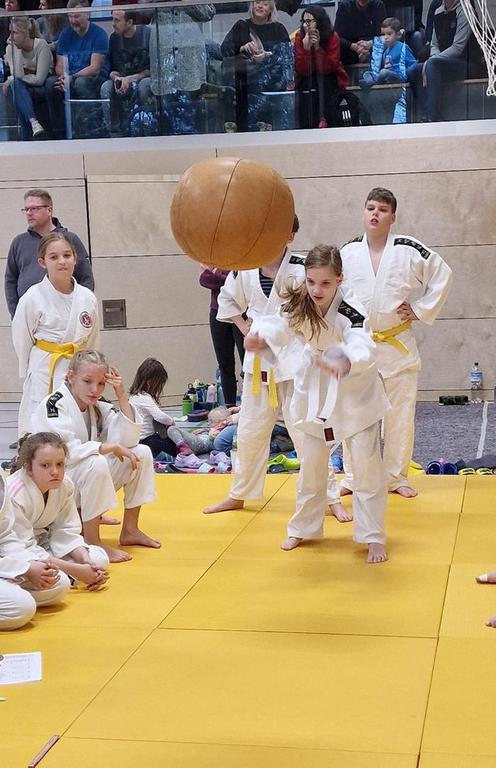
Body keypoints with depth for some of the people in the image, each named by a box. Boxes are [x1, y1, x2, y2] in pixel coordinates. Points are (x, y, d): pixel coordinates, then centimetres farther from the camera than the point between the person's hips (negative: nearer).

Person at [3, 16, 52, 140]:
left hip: (43, 86, -2)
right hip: (23, 88, 2)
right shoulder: (11, 48, -6)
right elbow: (17, 75, -20)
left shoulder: (41, 45, -18)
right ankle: (33, 122, -50)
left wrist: (11, 79, -17)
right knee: (16, 84, -31)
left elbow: (39, 79, -24)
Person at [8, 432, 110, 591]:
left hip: (40, 544, 7)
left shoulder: (65, 486, -9)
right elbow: (25, 550, -29)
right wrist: (75, 570, -31)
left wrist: (86, 561, -23)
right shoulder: (15, 496, -30)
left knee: (100, 558, -6)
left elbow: (67, 533, -3)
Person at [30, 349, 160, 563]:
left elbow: (127, 441, -3)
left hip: (84, 485, 8)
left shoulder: (98, 407, 7)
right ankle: (92, 542, -24)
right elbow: (64, 451, -30)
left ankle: (130, 530, 8)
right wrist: (110, 447, -28)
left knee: (142, 453, -1)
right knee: (96, 464, -37)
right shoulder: (54, 406, -16)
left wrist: (122, 396, -9)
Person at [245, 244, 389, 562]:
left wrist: (346, 362, -67)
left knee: (366, 465, -5)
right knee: (310, 465, 15)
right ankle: (304, 528, 32)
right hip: (315, 390, 5)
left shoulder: (352, 313, -28)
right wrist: (259, 337, -49)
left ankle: (373, 537, 8)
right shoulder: (300, 306, -12)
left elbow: (364, 349, -44)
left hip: (355, 392, -4)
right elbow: (278, 327, -26)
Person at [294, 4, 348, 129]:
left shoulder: (332, 37, -11)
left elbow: (328, 68, -17)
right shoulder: (299, 37, -10)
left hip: (328, 80, 1)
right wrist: (306, 48, -27)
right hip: (307, 80, -1)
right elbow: (302, 70, -14)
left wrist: (318, 48, -27)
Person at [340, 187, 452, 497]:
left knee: (400, 415, 5)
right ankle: (353, 477, 19)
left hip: (397, 345, -1)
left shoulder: (409, 250, -9)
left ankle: (397, 477, 19)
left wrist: (421, 310, -4)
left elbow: (442, 275, -1)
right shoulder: (348, 253, -2)